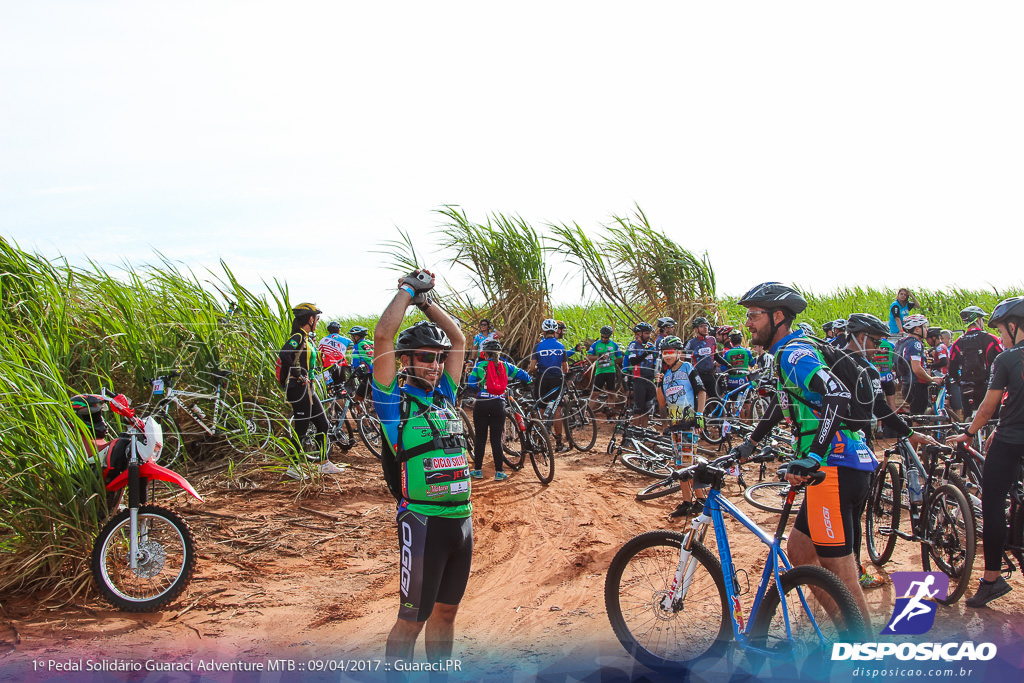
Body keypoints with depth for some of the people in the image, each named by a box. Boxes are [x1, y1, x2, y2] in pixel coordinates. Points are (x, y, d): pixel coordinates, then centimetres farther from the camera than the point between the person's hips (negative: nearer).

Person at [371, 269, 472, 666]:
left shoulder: (444, 395, 12)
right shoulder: (395, 400, -5)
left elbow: (458, 338, 17)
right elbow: (383, 335, -14)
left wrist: (426, 300, 12)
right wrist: (408, 289, -3)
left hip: (461, 518, 6)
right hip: (423, 521, -6)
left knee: (445, 611, 18)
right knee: (412, 619, 2)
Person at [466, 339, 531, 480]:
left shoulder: (479, 366, 3)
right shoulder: (505, 365, 8)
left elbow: (471, 383, -3)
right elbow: (522, 375, 11)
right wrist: (528, 382, 32)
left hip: (481, 404, -1)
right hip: (498, 404, 1)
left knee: (480, 437, 7)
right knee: (496, 438, 6)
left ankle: (477, 470, 12)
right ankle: (499, 472, 6)